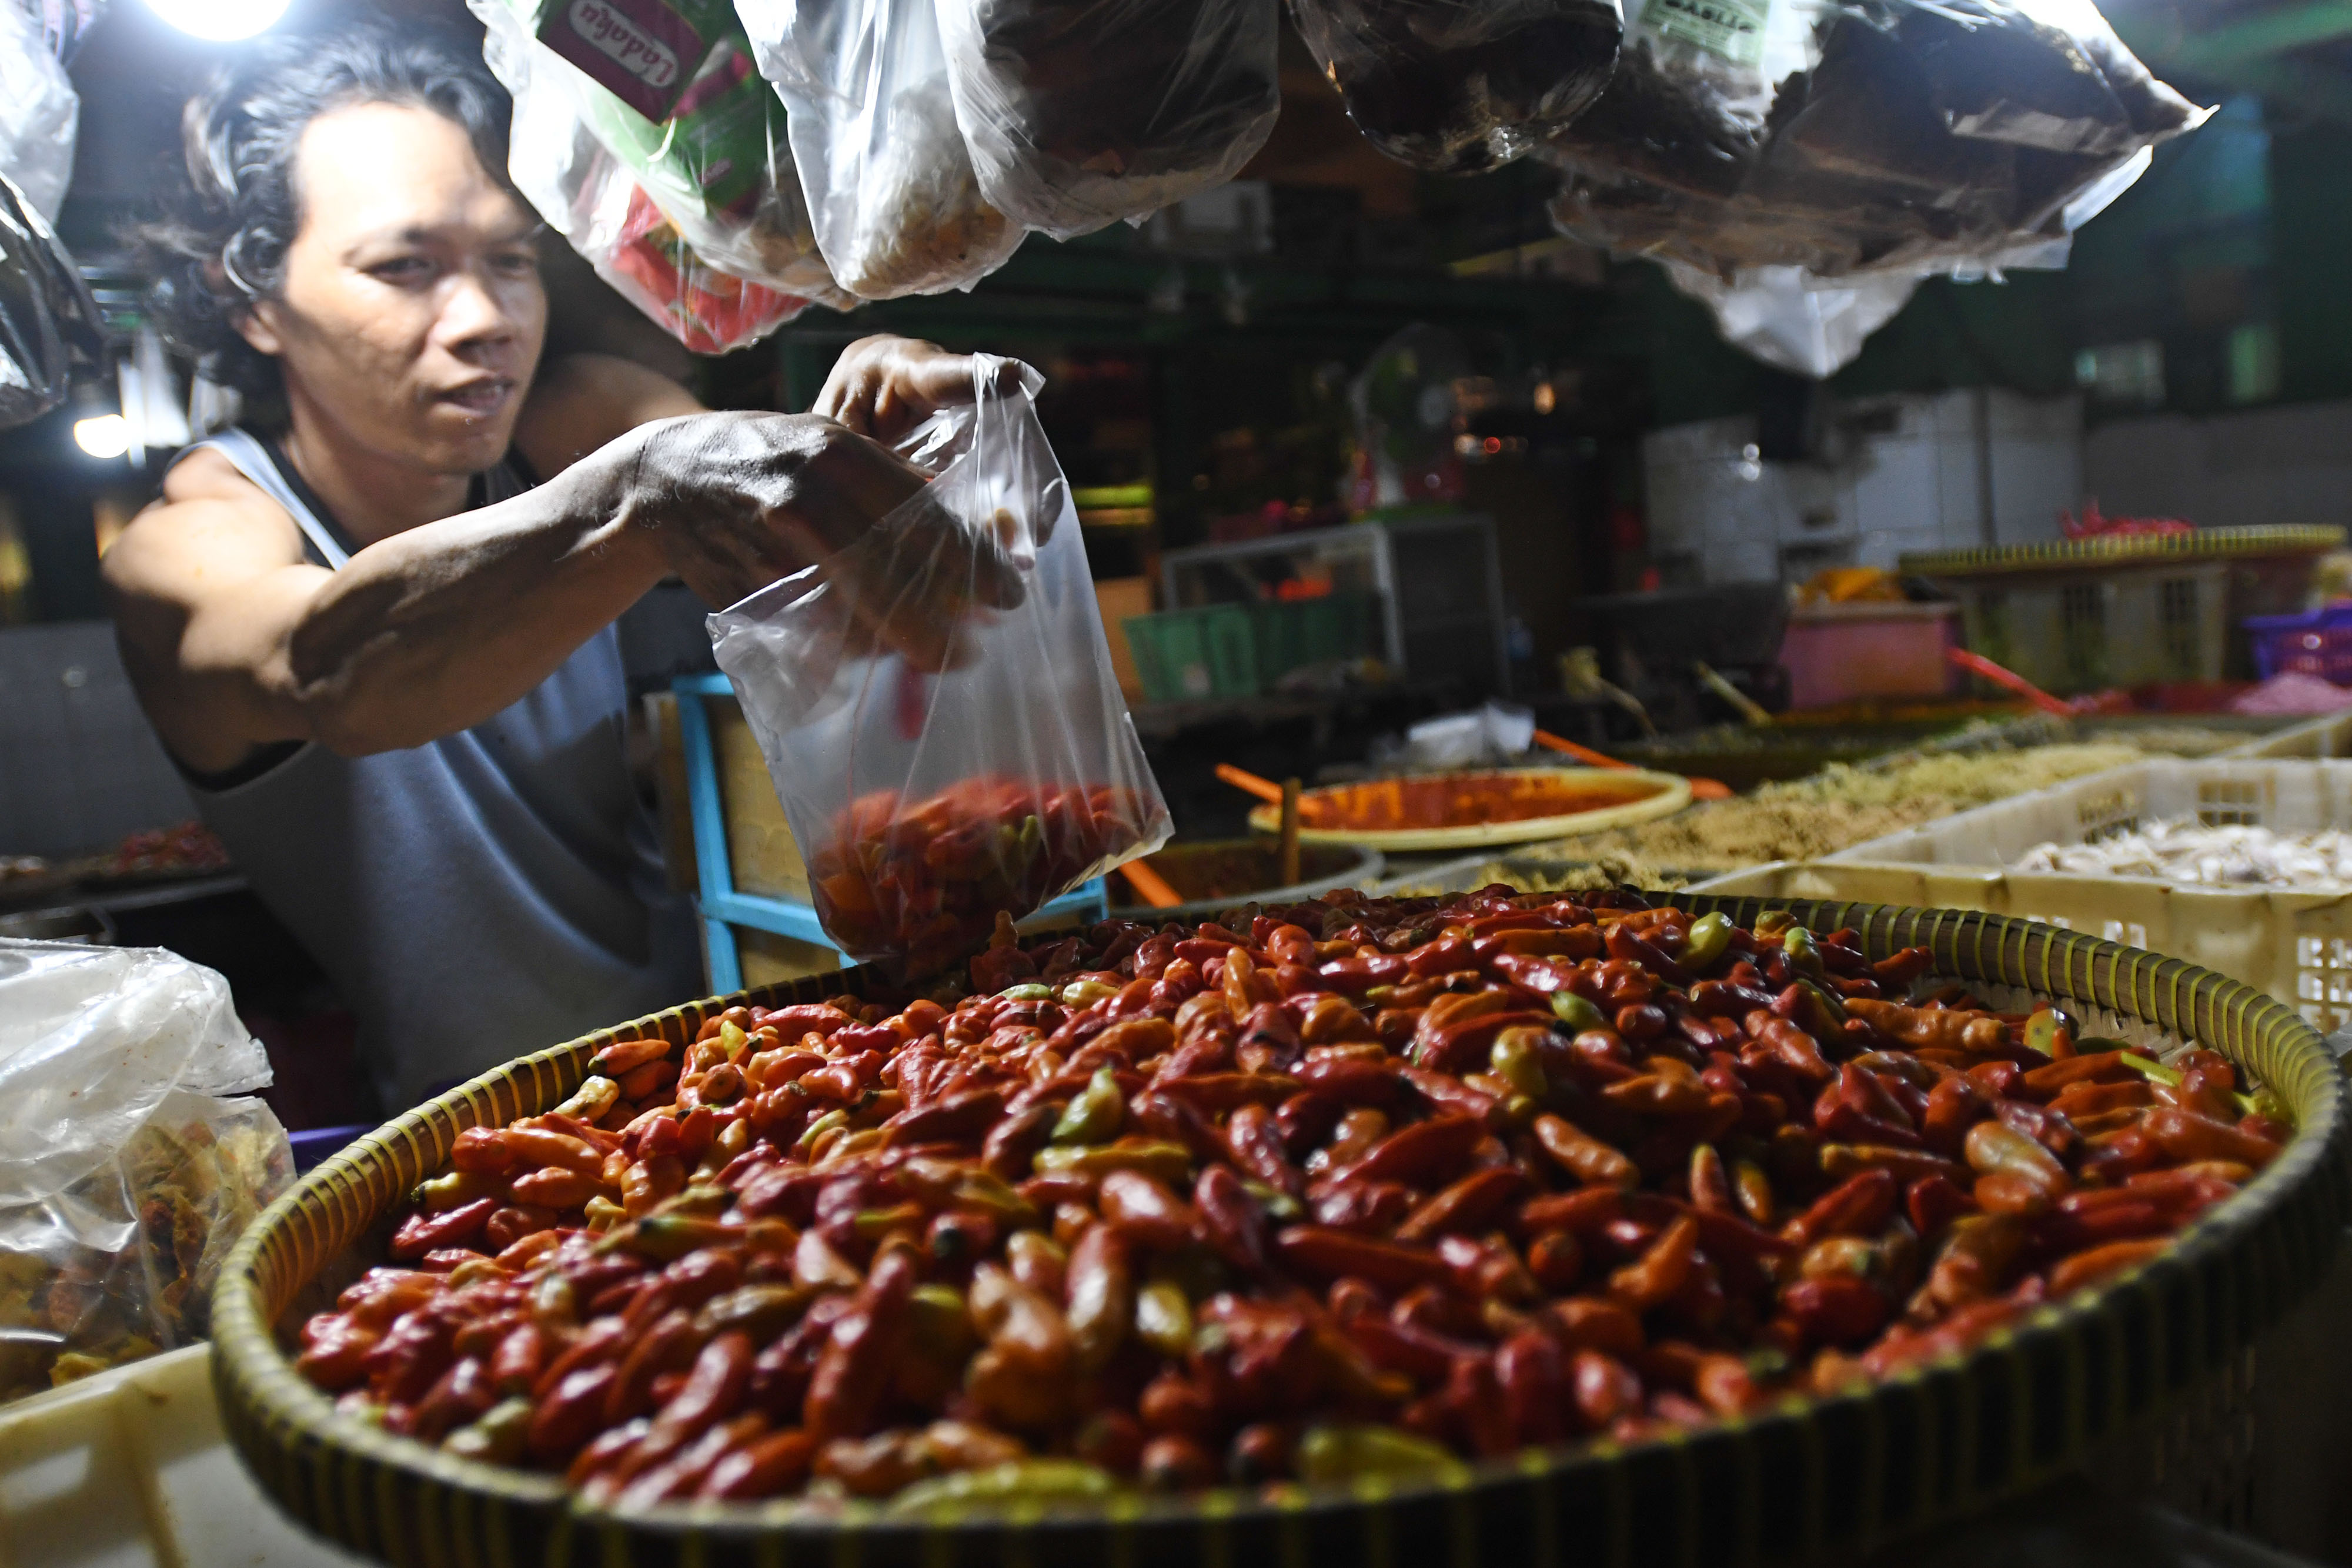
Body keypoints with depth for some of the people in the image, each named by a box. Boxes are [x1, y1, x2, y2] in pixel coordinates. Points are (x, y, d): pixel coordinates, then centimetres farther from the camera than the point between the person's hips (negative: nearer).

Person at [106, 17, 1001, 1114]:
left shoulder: (576, 424, -2)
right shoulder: (192, 540, -16)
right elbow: (325, 670, -39)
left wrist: (864, 434, -39)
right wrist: (641, 493, -56)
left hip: (682, 1037, 2)